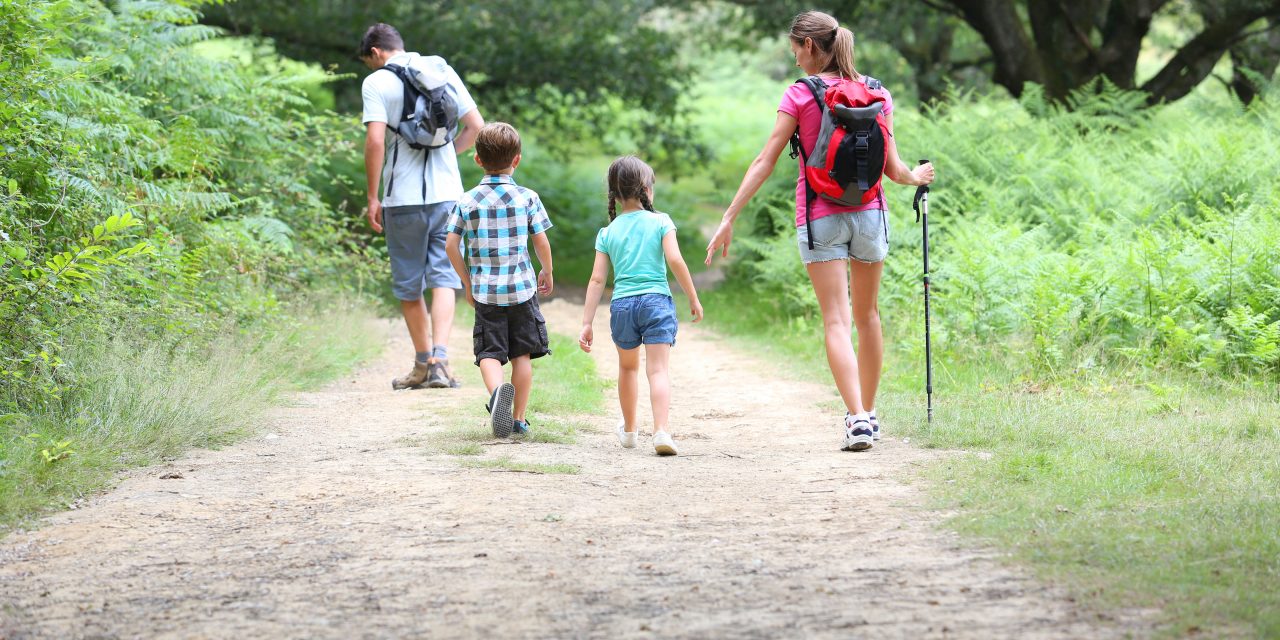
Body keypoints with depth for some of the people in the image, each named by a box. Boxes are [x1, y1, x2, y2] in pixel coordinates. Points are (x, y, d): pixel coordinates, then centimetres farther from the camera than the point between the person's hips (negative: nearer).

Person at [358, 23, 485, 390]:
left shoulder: (377, 82, -5)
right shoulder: (442, 71, 9)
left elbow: (375, 140, -14)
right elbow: (475, 126, 8)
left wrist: (372, 198, -8)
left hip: (403, 198, -3)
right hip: (447, 192, 3)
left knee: (408, 285, 10)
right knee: (443, 278, 2)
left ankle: (423, 363, 19)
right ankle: (440, 361, -15)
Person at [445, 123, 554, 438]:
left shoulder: (467, 201, -1)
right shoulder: (527, 198, -3)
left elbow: (451, 245, -2)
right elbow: (541, 242, -1)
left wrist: (467, 282, 11)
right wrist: (547, 272, 18)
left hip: (485, 291, 0)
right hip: (521, 288, 0)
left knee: (489, 353, 1)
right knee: (522, 354, 11)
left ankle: (497, 390, -30)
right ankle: (519, 419, 13)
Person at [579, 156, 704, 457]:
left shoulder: (608, 233, 8)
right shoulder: (660, 222, 1)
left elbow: (597, 279, 5)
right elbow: (675, 260, -10)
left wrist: (587, 324, 5)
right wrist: (693, 298, 0)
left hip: (622, 305, 3)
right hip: (657, 300, -3)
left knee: (628, 367, 23)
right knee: (658, 369, -7)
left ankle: (629, 430, 37)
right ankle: (661, 430, -25)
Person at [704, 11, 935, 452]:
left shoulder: (800, 95, -5)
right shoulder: (877, 93, 4)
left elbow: (765, 162, -7)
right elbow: (892, 168, 4)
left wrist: (729, 219, -5)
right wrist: (916, 178, 27)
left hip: (819, 217, -3)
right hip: (869, 213, 3)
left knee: (836, 321, -6)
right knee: (868, 316, 18)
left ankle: (856, 418, -20)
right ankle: (868, 413, 27)